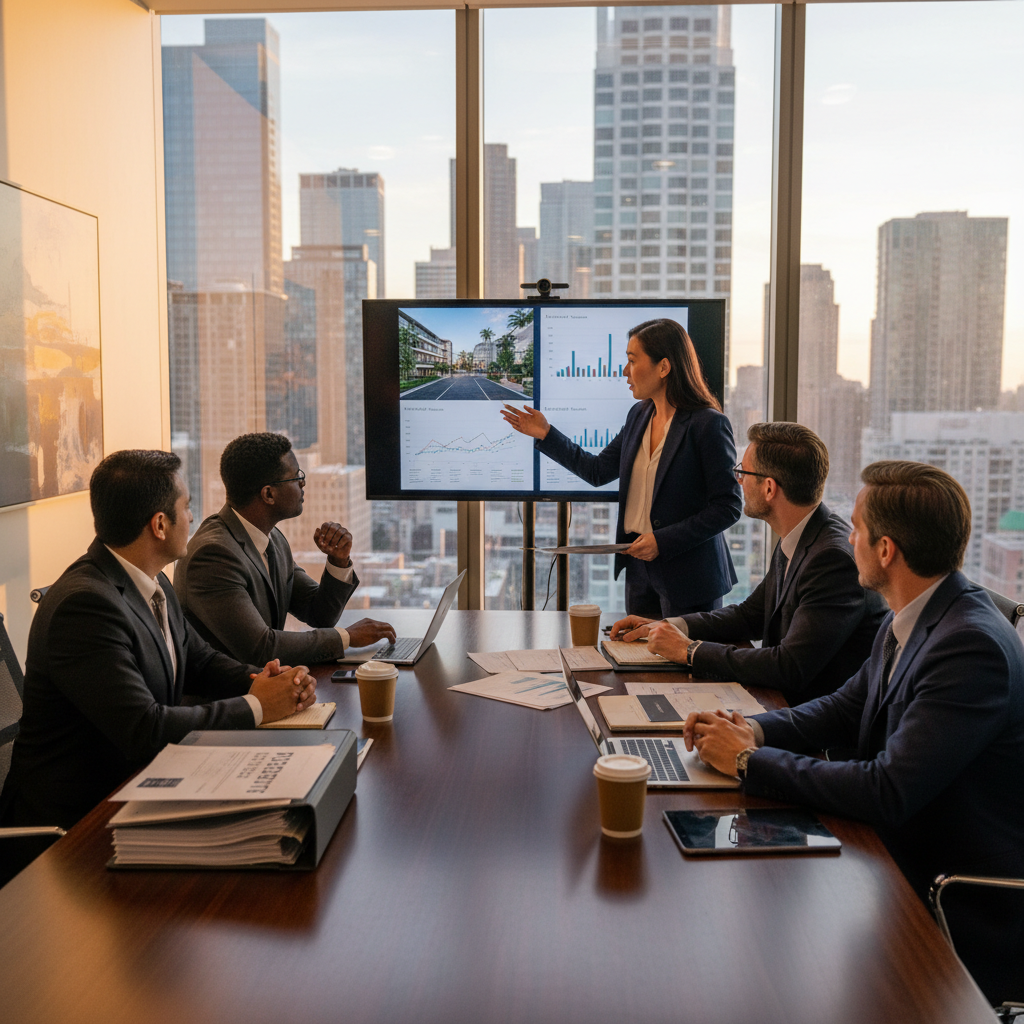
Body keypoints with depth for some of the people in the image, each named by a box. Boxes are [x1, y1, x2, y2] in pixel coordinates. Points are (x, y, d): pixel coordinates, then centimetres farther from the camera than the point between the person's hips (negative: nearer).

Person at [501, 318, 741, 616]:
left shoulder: (708, 425, -15)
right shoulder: (639, 415, 7)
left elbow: (727, 508, -14)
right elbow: (598, 471, 16)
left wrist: (663, 541, -18)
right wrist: (546, 434, 13)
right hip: (639, 568, 7)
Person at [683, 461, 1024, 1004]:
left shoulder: (972, 645, -27)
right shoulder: (908, 621, 2)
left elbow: (889, 791, -30)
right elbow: (846, 707, 12)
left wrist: (751, 760, -21)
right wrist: (755, 729, -7)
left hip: (964, 919, -7)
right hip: (905, 867, 8)